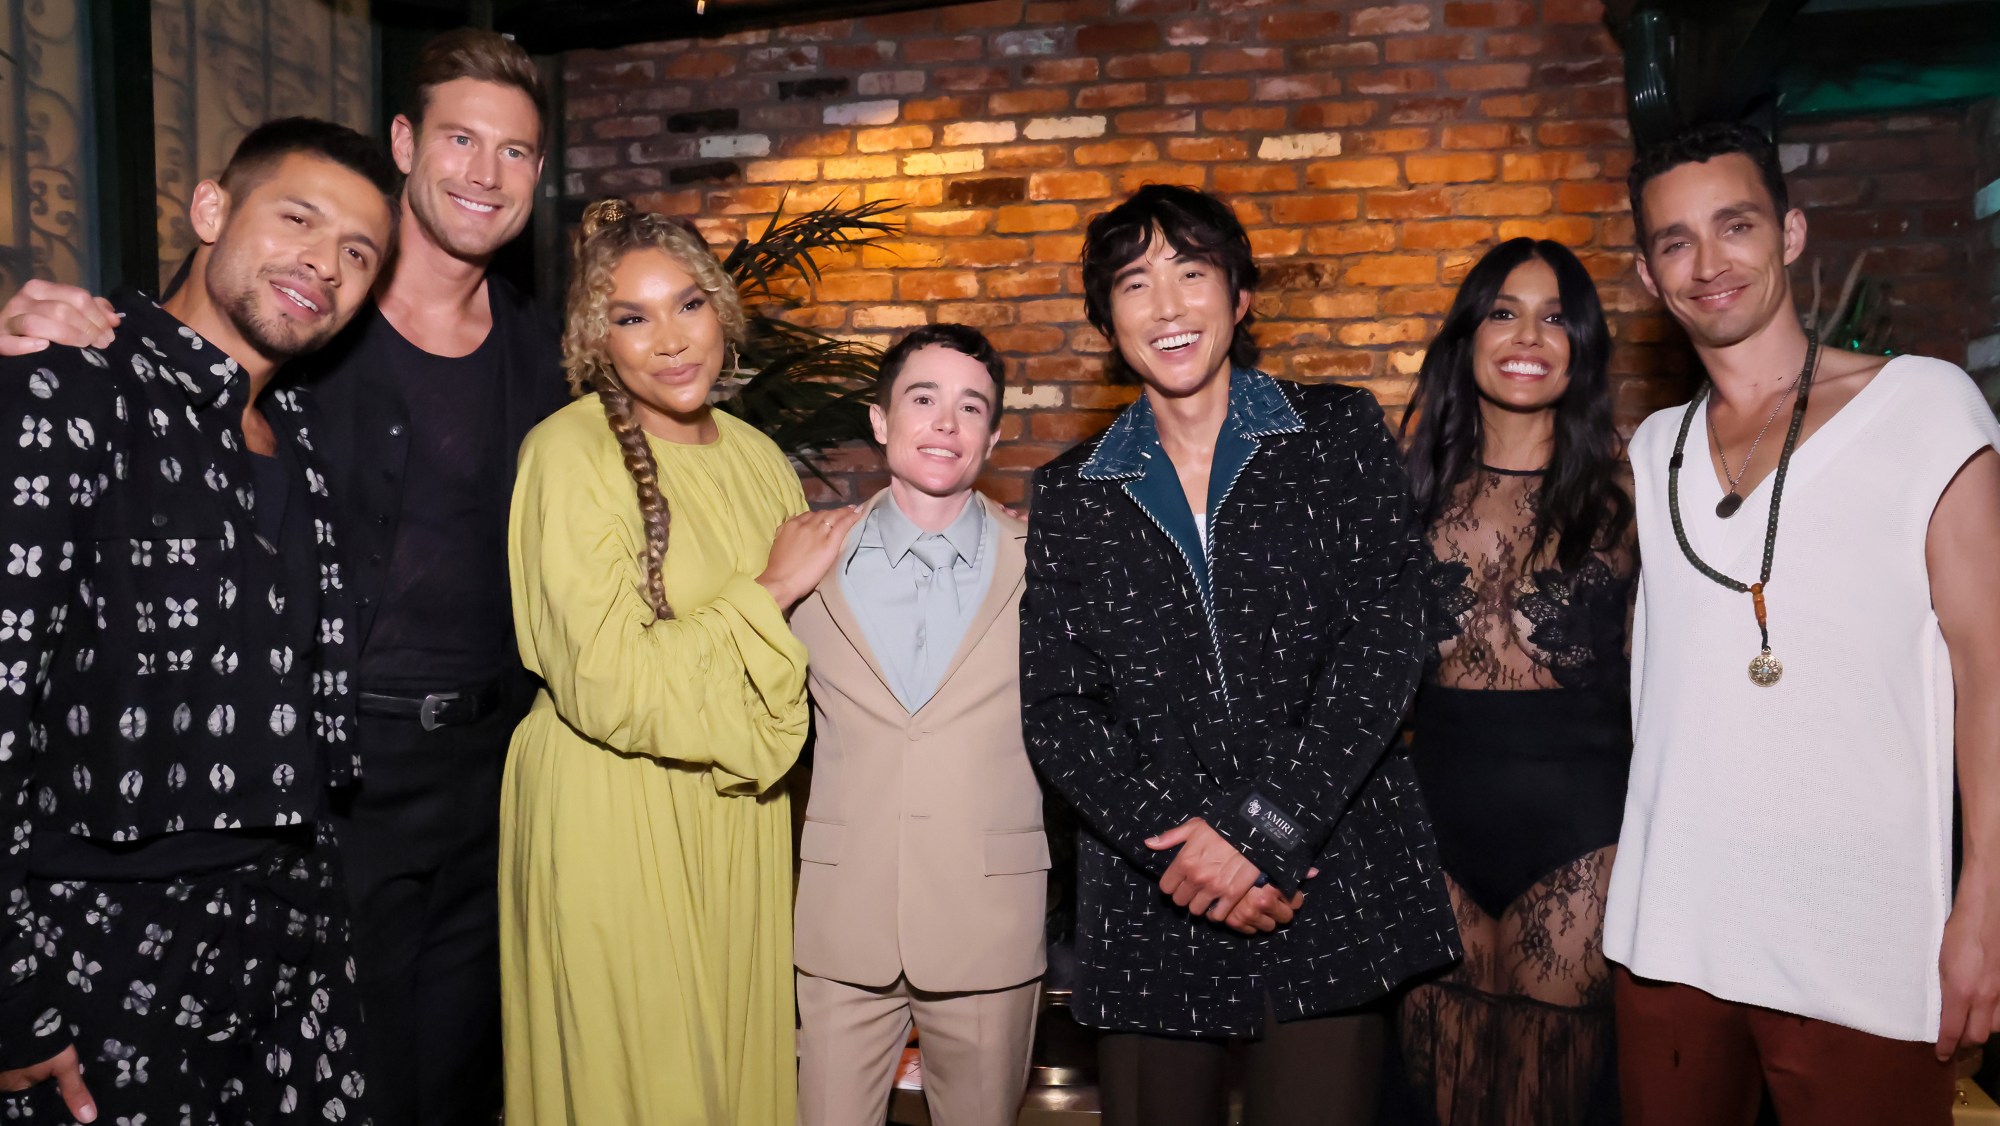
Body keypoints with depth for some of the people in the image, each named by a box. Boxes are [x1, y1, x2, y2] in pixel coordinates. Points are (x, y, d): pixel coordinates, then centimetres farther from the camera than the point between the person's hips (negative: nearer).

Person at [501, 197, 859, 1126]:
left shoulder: (756, 457, 5)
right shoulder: (570, 451, -13)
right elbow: (608, 689, -20)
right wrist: (768, 592, -15)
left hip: (738, 816, 6)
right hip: (609, 815, -5)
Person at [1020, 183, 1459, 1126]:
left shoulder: (1340, 434, 4)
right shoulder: (1069, 495, 7)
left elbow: (1386, 636, -6)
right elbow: (1052, 710, 2)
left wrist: (1261, 829, -14)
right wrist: (1178, 840, -12)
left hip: (1329, 887, -1)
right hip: (1148, 909, 2)